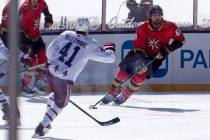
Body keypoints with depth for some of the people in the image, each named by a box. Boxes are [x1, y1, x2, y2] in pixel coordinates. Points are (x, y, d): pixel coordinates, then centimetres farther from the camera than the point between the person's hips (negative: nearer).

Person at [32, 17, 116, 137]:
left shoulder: (66, 35, 6)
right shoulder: (91, 45, -4)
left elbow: (50, 50, 11)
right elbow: (109, 58, 1)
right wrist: (110, 49, 23)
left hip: (52, 71, 5)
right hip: (65, 78, -5)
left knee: (56, 94, 31)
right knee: (60, 103, 13)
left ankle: (46, 122, 34)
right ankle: (42, 126, 2)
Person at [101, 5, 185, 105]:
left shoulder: (169, 27, -20)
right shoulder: (142, 28, -21)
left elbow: (180, 40, -11)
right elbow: (138, 45, -23)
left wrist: (167, 50, -20)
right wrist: (141, 55, -40)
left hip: (156, 56, -1)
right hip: (142, 52, 1)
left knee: (141, 74, -19)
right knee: (123, 70, -5)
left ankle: (124, 96, -2)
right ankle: (113, 93, 14)